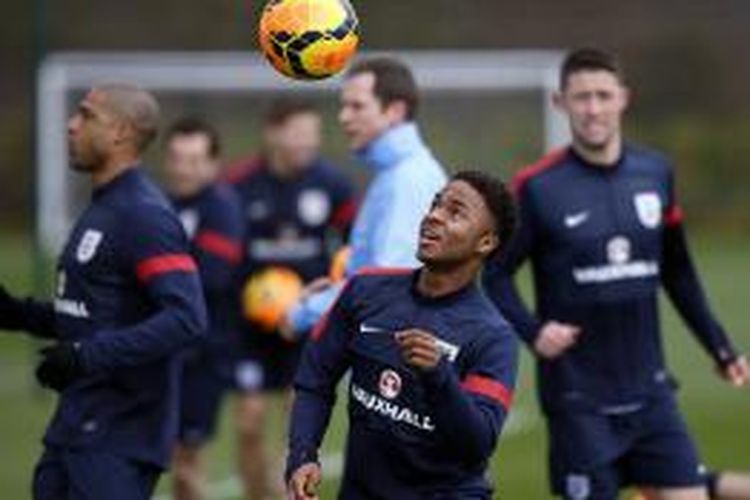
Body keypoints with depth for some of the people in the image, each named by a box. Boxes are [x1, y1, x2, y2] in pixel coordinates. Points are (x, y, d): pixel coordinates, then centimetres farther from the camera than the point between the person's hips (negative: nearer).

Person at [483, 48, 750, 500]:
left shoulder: (655, 173, 5)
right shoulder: (538, 188, -8)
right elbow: (495, 275, -5)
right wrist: (532, 331, -22)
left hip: (649, 391, 4)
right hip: (579, 399, -4)